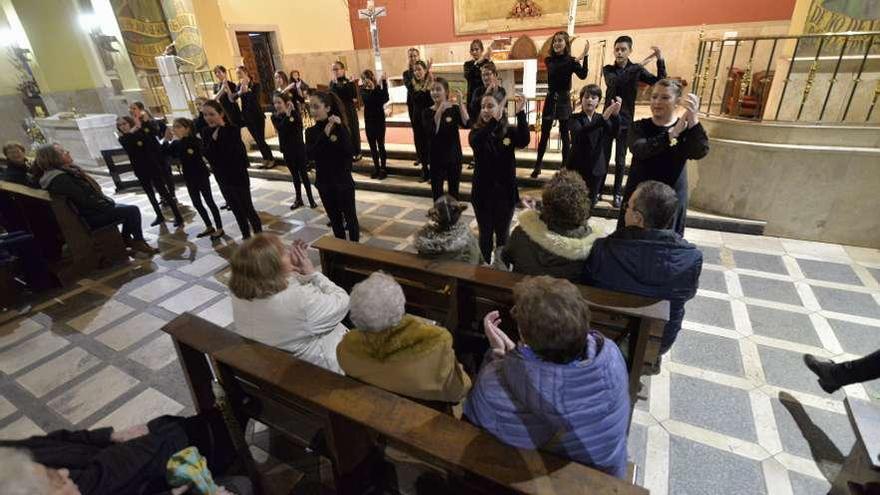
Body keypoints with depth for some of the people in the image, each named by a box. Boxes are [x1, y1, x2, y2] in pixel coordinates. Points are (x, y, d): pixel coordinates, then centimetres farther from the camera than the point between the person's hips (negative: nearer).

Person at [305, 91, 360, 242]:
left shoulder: (340, 127, -10)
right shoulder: (311, 131, 0)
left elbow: (349, 151, -23)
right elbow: (310, 155, -16)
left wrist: (340, 128, -31)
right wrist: (324, 135, -25)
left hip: (343, 181, -4)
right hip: (324, 183, 4)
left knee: (350, 217, 9)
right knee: (335, 219, 16)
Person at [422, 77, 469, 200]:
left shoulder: (455, 109, -4)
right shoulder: (428, 112, -4)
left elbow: (466, 124, -21)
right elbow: (430, 131, -21)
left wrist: (461, 103, -28)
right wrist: (439, 111, -30)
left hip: (454, 155, 0)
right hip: (436, 157, 0)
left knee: (454, 191, 12)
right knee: (437, 192, 7)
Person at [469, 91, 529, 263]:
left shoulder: (510, 131, -5)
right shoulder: (477, 132, -6)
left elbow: (524, 141, -26)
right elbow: (476, 142, -30)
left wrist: (520, 112, -38)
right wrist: (494, 120, -45)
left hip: (505, 192, 0)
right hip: (483, 192, 0)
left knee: (503, 235, 15)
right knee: (485, 234, 14)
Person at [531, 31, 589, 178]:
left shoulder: (572, 61, -2)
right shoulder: (549, 60, 3)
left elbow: (583, 75, -18)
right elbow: (554, 70, -18)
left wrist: (585, 56, -27)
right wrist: (576, 60, -22)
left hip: (564, 100, -1)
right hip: (550, 100, 2)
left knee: (565, 136, 3)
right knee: (544, 135, 4)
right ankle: (537, 167, 14)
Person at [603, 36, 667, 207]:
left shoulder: (637, 70, 2)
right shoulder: (608, 69, 1)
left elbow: (660, 83, -6)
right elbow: (614, 81, -22)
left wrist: (660, 60, -17)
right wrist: (640, 65, -24)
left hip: (625, 121, 0)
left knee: (620, 160, 5)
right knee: (603, 156, 2)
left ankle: (617, 193, 13)